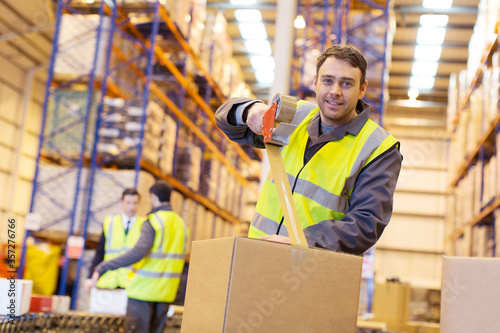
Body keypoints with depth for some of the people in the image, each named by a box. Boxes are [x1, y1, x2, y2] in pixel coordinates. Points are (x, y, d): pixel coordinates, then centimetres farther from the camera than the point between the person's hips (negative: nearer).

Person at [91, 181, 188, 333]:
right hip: (166, 291, 7)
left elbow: (138, 252, -28)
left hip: (144, 288, -7)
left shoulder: (153, 222, -13)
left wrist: (103, 267, -29)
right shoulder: (180, 223, 10)